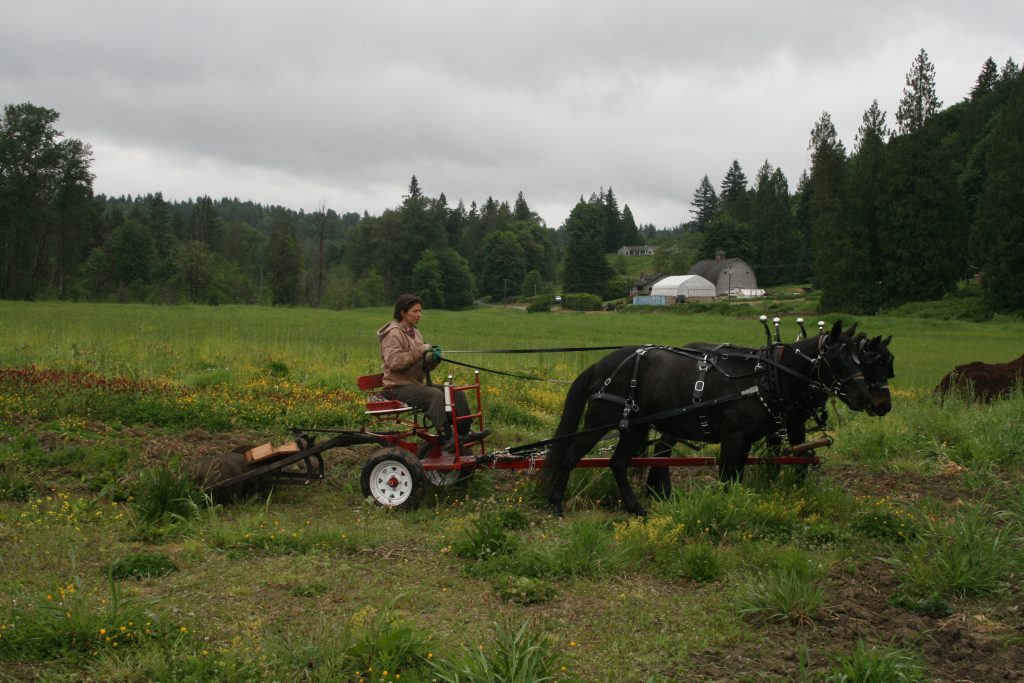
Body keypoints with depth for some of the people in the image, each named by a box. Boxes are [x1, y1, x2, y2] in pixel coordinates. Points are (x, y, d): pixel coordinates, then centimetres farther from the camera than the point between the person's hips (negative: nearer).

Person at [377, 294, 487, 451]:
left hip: (417, 384, 9)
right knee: (436, 395, -34)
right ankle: (446, 438, -37)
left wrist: (433, 358, -3)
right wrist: (419, 351, -23)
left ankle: (464, 433, -10)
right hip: (399, 387, -9)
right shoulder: (393, 334, -8)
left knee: (457, 393, -8)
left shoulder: (415, 332, 18)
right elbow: (393, 362, -24)